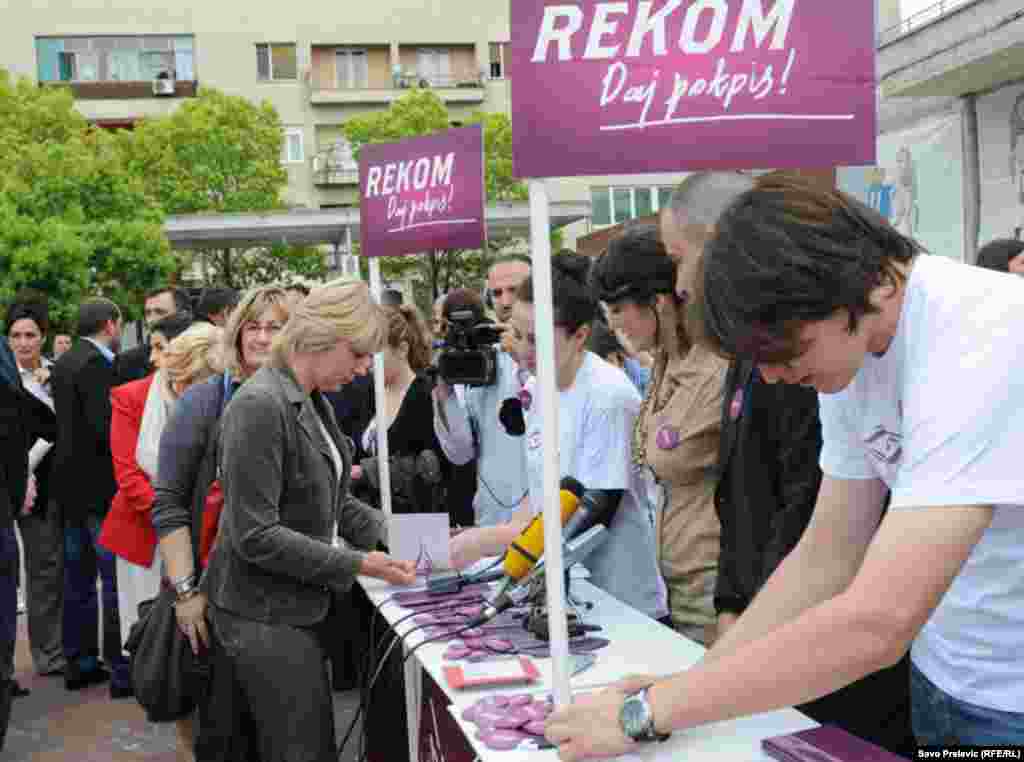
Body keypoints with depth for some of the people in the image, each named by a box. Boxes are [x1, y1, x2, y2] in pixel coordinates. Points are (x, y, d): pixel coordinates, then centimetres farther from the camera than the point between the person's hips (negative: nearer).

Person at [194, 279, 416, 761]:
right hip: (264, 617, -9)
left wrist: (391, 535, -2)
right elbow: (256, 535, -24)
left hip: (299, 607, 9)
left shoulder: (314, 402, 9)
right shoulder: (259, 406, -21)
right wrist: (356, 564, -23)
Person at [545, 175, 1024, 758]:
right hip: (944, 681, 6)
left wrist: (646, 713, -28)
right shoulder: (851, 357, -3)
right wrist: (688, 684, -8)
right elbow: (825, 558, 2)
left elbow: (879, 623, -34)